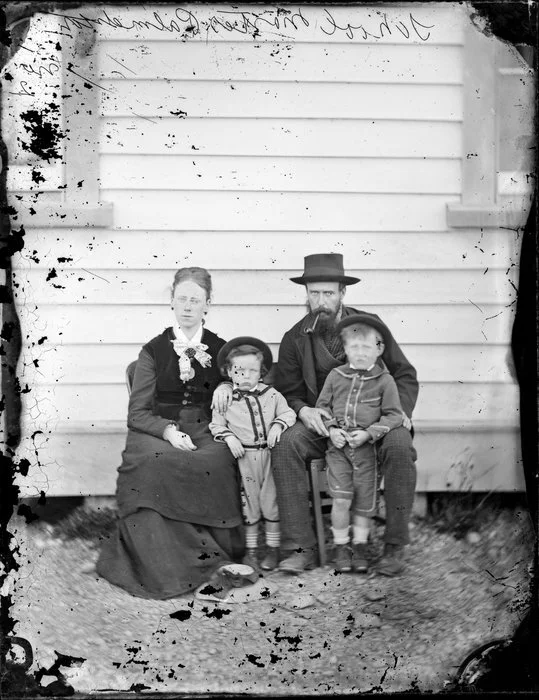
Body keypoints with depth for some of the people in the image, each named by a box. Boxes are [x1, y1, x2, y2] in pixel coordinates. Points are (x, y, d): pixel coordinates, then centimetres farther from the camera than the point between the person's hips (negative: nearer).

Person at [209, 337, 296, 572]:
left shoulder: (271, 394, 5)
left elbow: (287, 413, 8)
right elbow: (216, 425, 5)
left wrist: (278, 425, -10)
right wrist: (229, 437, -11)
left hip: (269, 453, 1)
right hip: (244, 456, -1)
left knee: (271, 499, 4)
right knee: (249, 502, 7)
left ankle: (273, 548, 17)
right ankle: (251, 550, 19)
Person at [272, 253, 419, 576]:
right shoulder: (295, 338, 5)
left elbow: (405, 375, 7)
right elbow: (288, 392, 7)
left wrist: (401, 410, -12)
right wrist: (303, 410, -16)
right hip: (321, 422, 1)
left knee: (400, 445, -32)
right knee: (285, 444, -29)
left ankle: (395, 546, -20)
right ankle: (300, 548, -25)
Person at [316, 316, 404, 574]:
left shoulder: (384, 380, -2)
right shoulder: (335, 376, 4)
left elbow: (394, 415, -3)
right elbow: (322, 405, 11)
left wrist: (369, 433, -14)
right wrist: (331, 429, -6)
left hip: (366, 448, 0)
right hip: (338, 446, 1)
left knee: (364, 502, 6)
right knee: (341, 499, -8)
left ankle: (359, 547, 25)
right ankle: (341, 548, 9)